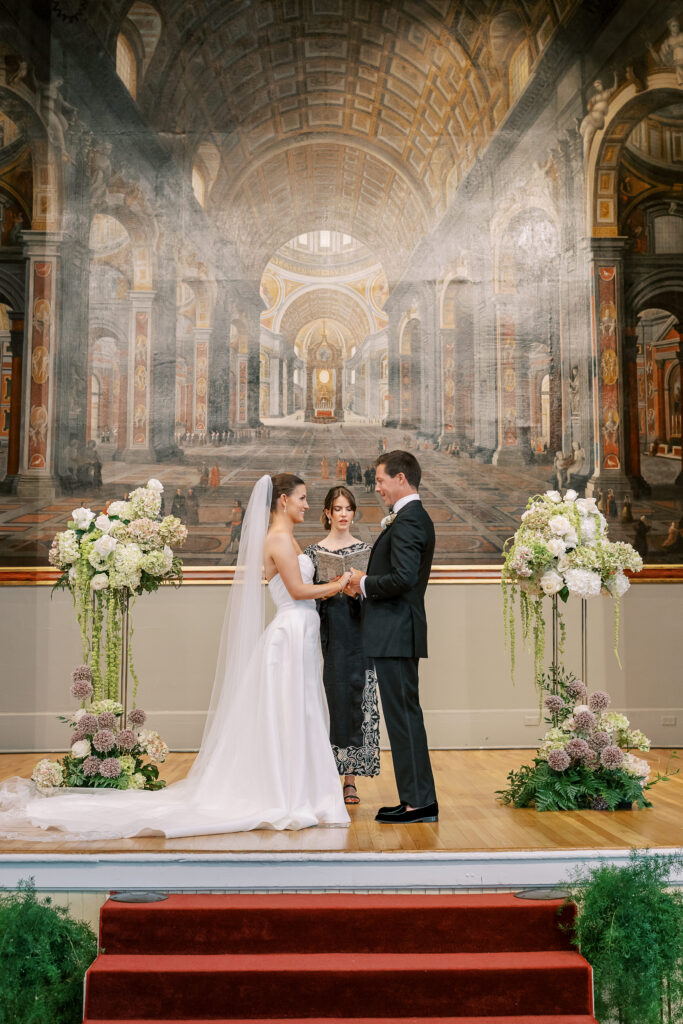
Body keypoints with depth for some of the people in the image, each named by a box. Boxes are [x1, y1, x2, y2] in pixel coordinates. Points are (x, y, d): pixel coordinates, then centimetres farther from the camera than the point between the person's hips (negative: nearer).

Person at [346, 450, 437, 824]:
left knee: (404, 715, -5)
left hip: (396, 634, -11)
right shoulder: (415, 517, 17)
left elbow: (403, 577, -26)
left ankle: (420, 801, 2)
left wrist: (365, 583, -10)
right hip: (398, 633, 11)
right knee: (404, 715, 14)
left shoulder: (407, 520, -16)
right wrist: (367, 582, 8)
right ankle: (416, 798, 21)